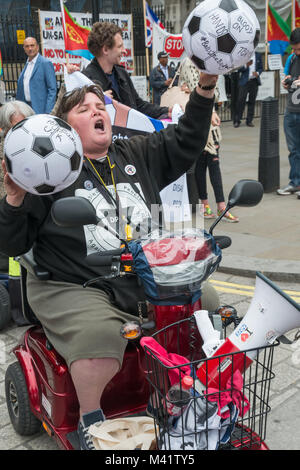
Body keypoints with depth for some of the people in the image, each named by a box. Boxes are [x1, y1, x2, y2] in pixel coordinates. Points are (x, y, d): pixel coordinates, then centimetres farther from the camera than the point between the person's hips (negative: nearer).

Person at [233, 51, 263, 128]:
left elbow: (261, 68, 13)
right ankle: (237, 121, 2)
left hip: (254, 81, 3)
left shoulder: (258, 55, 10)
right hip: (244, 81, -3)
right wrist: (246, 65, -20)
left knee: (252, 101, 4)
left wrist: (257, 73, -8)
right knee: (241, 101, -5)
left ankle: (249, 121, 12)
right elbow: (238, 69, -3)